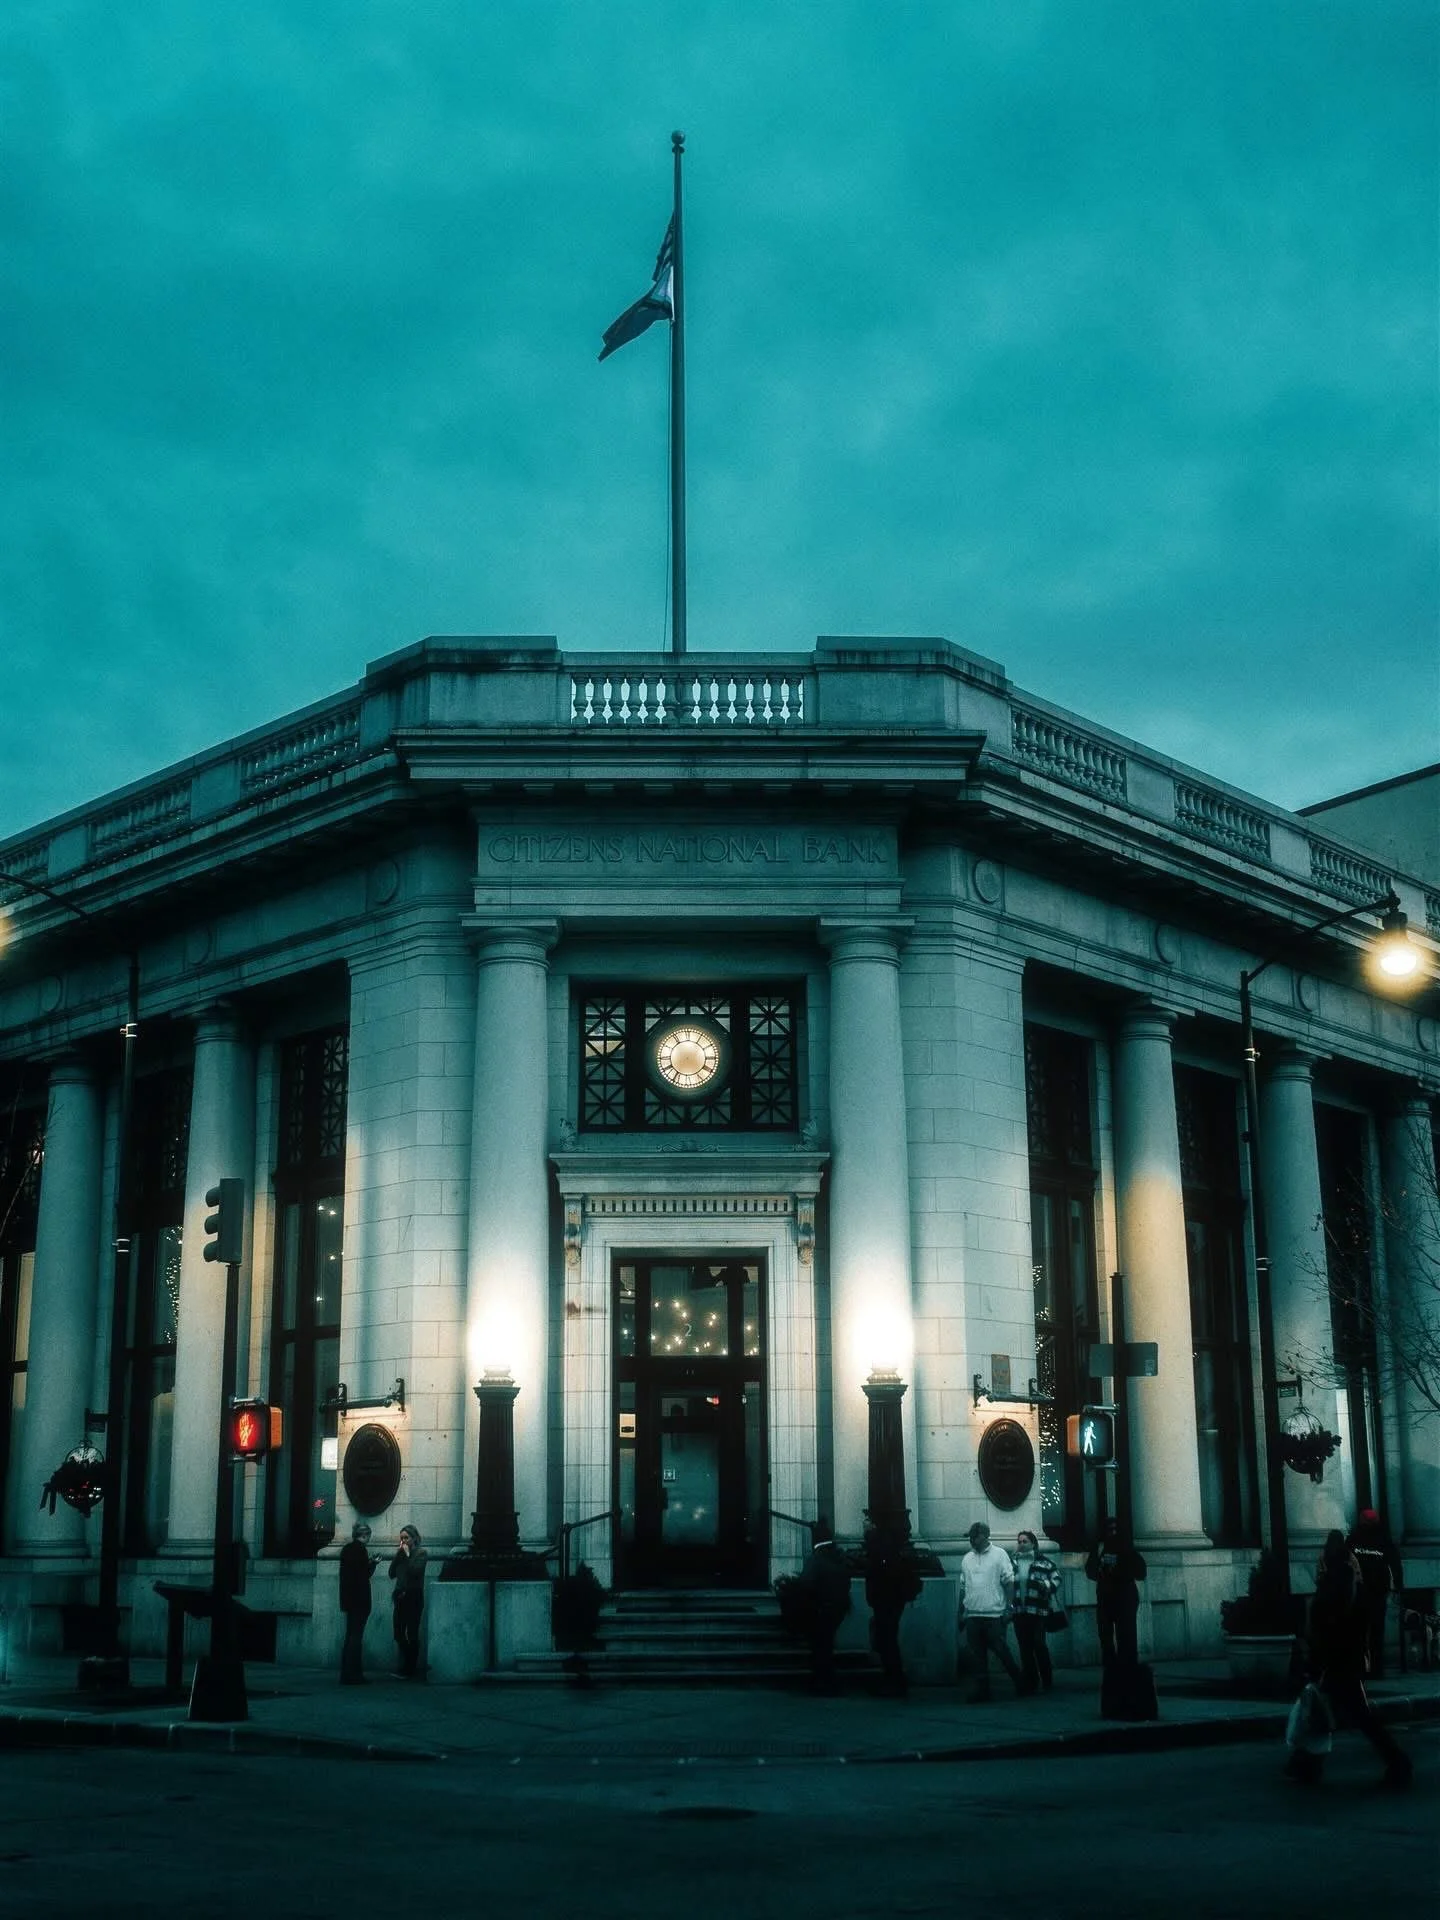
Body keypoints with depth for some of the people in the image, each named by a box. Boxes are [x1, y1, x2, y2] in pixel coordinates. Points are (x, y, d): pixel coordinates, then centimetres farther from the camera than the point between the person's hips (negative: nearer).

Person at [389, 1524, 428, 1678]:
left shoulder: (421, 1553, -3)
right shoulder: (401, 1553, 13)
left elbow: (415, 1571, -18)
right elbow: (392, 1574, 7)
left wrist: (407, 1555, -11)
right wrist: (397, 1555, 0)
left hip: (414, 1597, -6)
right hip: (401, 1597, 6)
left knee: (412, 1634, -3)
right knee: (398, 1634, 5)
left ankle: (410, 1670, 3)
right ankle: (406, 1666, 20)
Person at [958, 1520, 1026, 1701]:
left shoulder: (999, 1554, -2)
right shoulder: (967, 1559, 13)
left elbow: (1009, 1582, -6)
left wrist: (1008, 1608, -12)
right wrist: (962, 1611, 14)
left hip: (994, 1614, -5)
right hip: (972, 1616, 5)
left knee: (1001, 1650, -1)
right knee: (976, 1654, 5)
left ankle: (1021, 1684, 16)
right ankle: (980, 1689, 11)